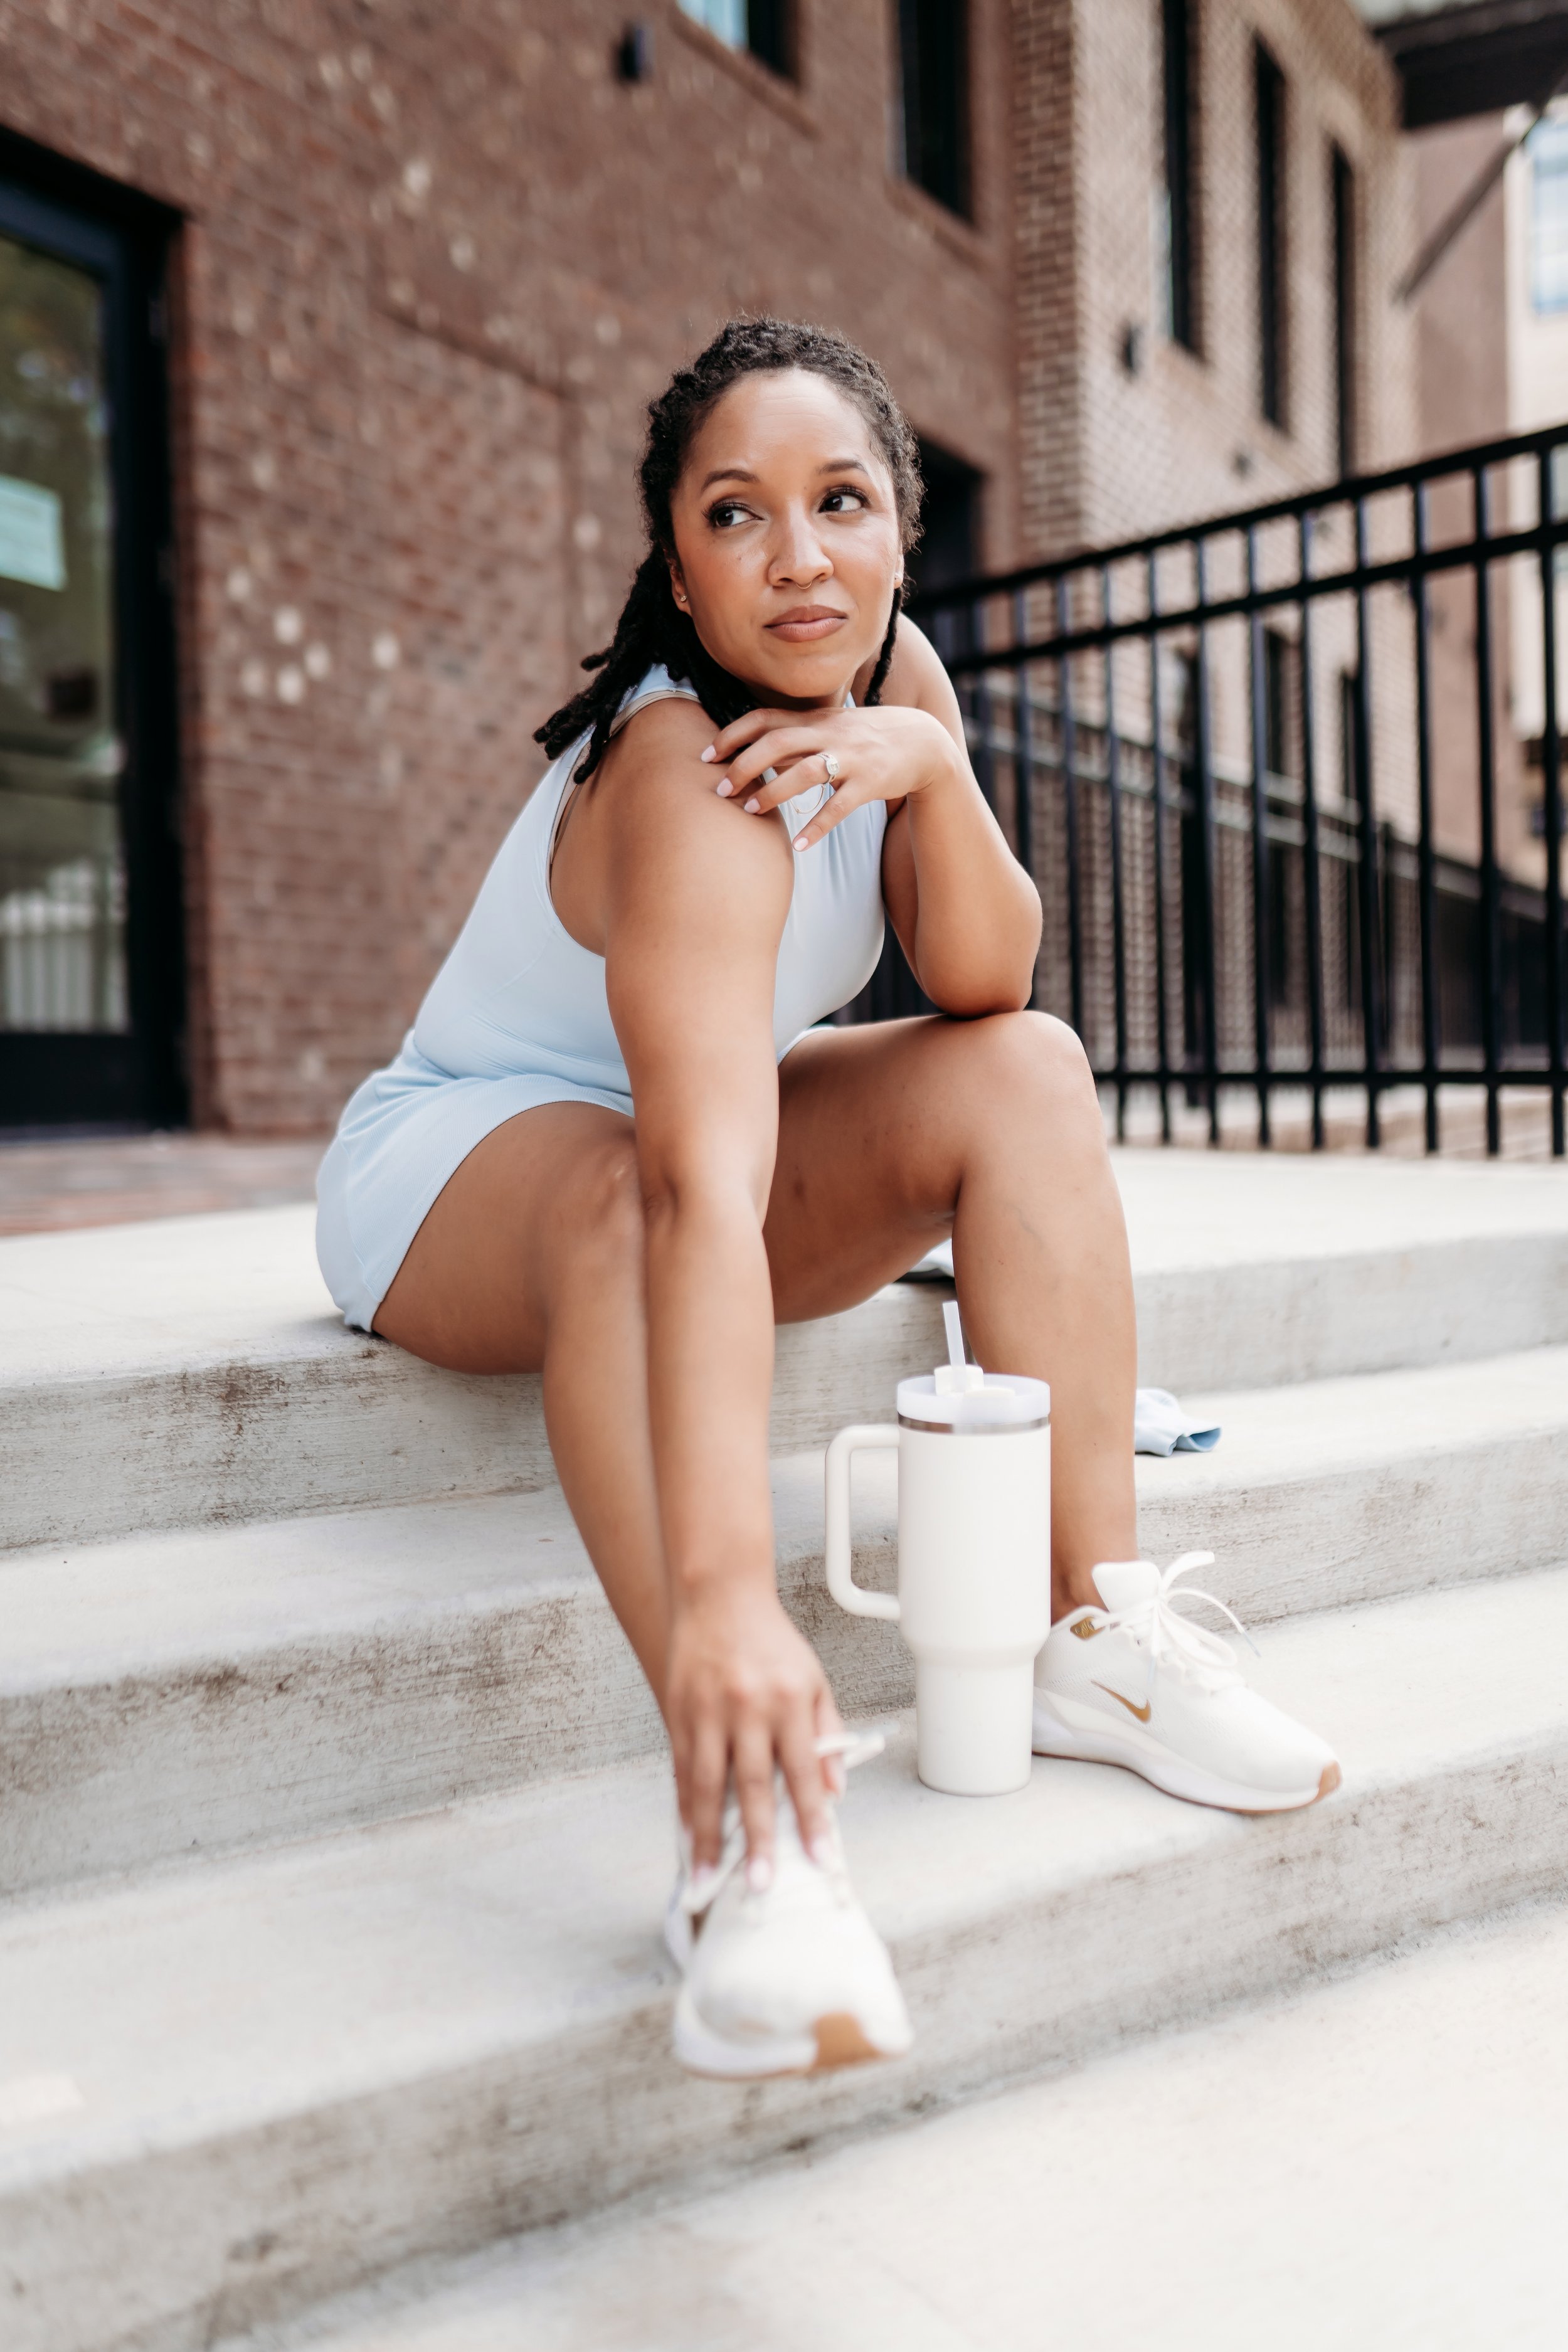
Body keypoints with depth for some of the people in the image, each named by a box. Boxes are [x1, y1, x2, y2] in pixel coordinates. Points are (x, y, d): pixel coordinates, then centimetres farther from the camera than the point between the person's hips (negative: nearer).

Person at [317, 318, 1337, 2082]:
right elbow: (703, 1187, -45)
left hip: (679, 1117, 7)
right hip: (460, 1165, -6)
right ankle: (753, 1820, -43)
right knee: (626, 1192, -40)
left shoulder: (891, 673, -6)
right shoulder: (689, 784, -31)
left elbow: (986, 985, -12)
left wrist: (934, 766, -30)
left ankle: (1095, 1638, -18)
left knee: (1026, 1075, -16)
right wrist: (724, 1596, -54)